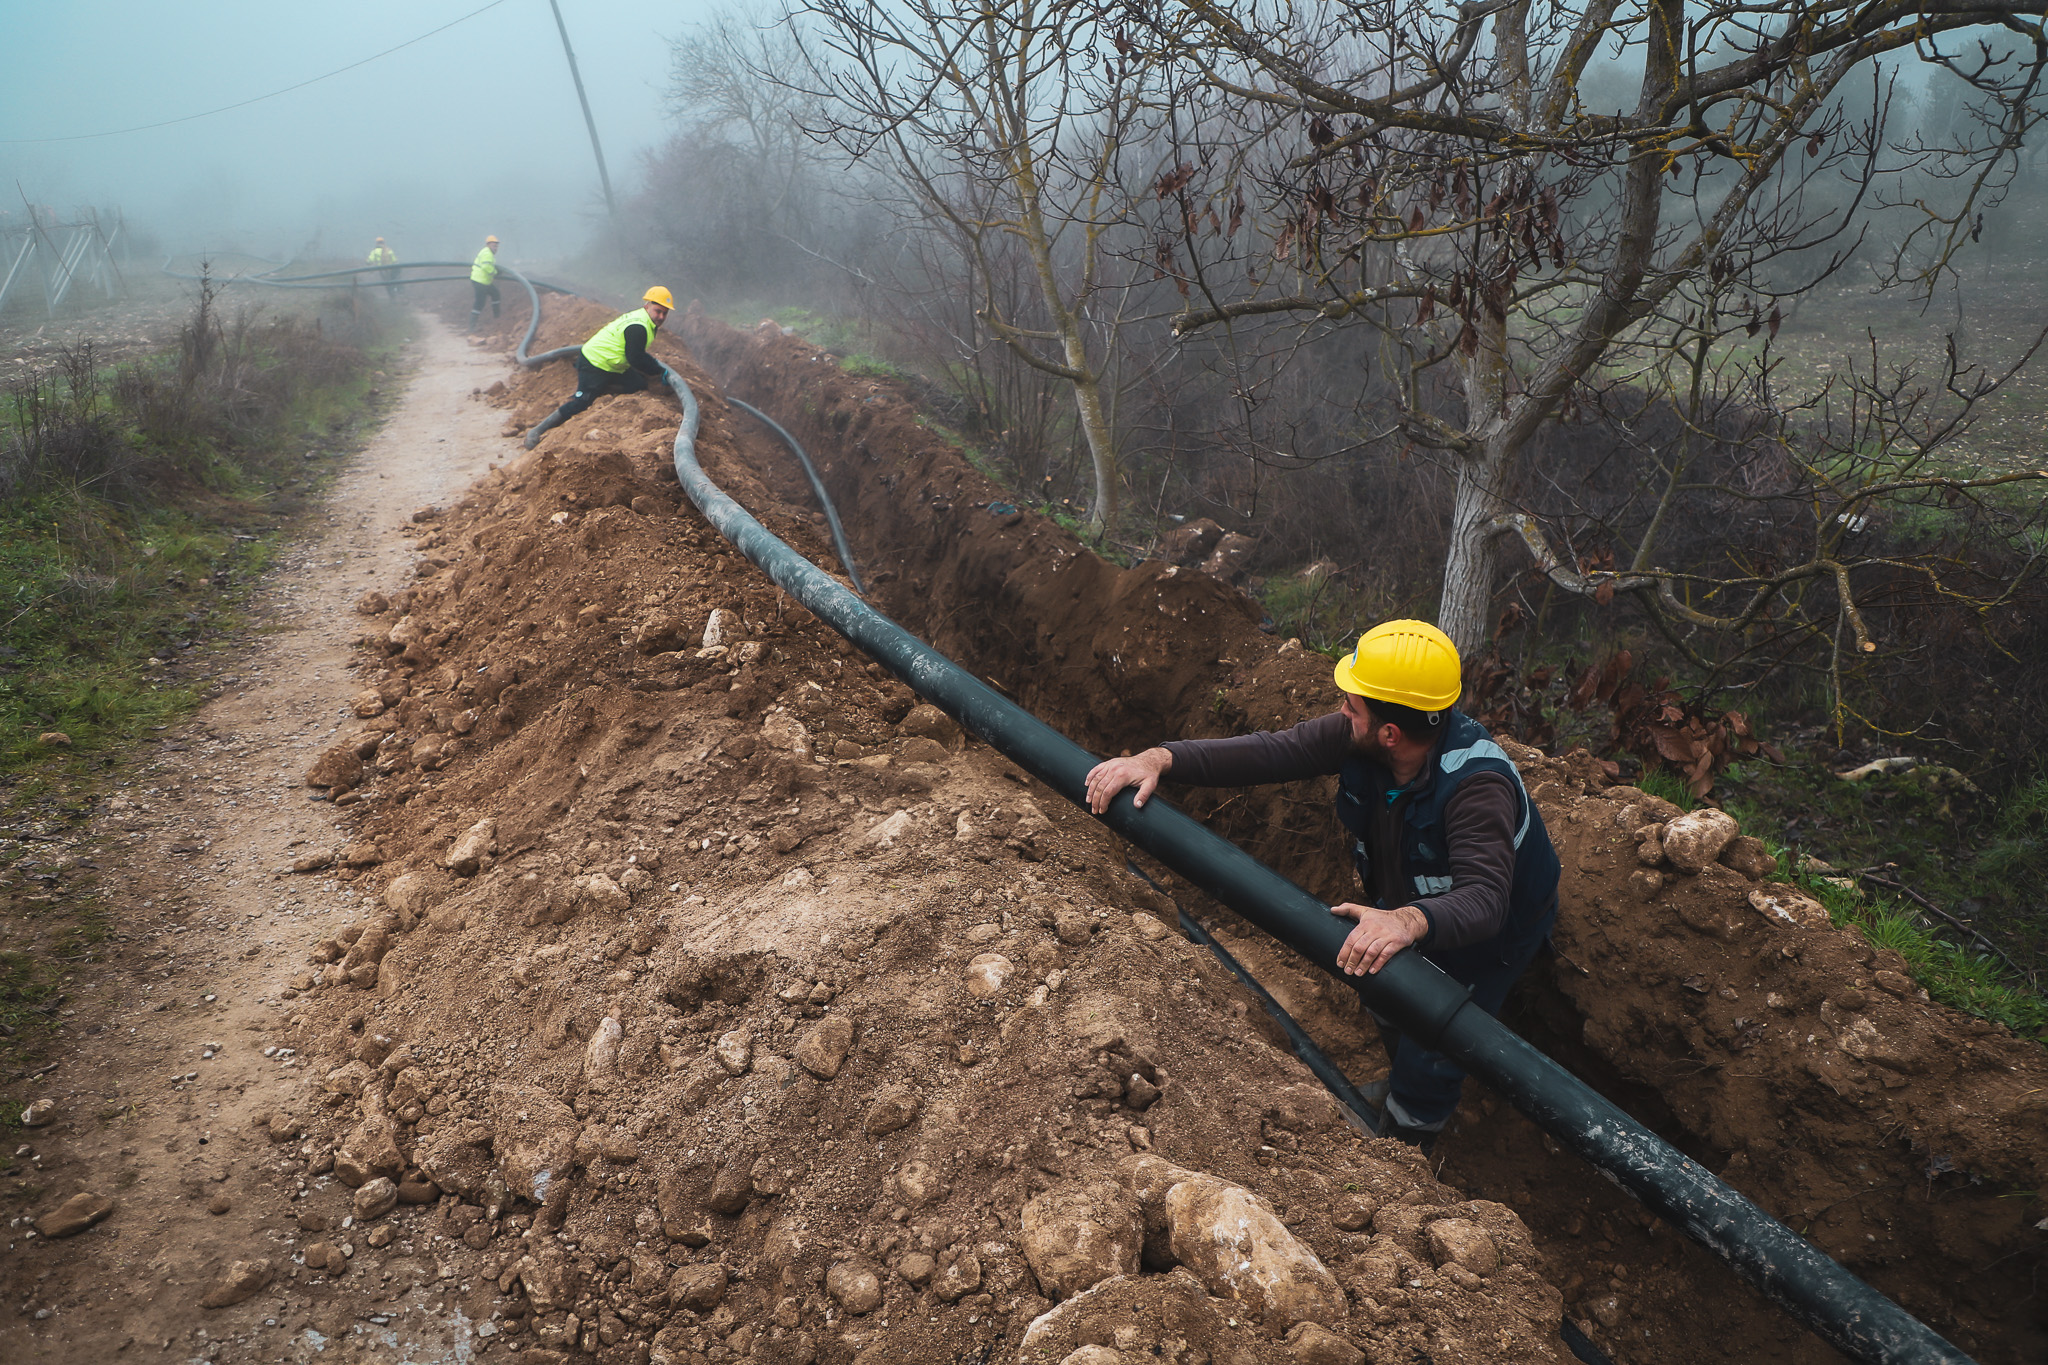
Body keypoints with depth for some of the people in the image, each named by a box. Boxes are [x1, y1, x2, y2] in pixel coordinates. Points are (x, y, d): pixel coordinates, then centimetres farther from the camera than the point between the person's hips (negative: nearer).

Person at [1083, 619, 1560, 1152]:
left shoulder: (1477, 784, -43)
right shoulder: (1359, 738, -26)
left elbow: (1484, 897, -53)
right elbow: (1271, 752, -30)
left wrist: (1408, 922, -74)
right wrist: (1160, 758, -42)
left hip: (1492, 929, -7)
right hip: (1404, 899, 7)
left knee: (1429, 1062, 0)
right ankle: (1402, 1086, 61)